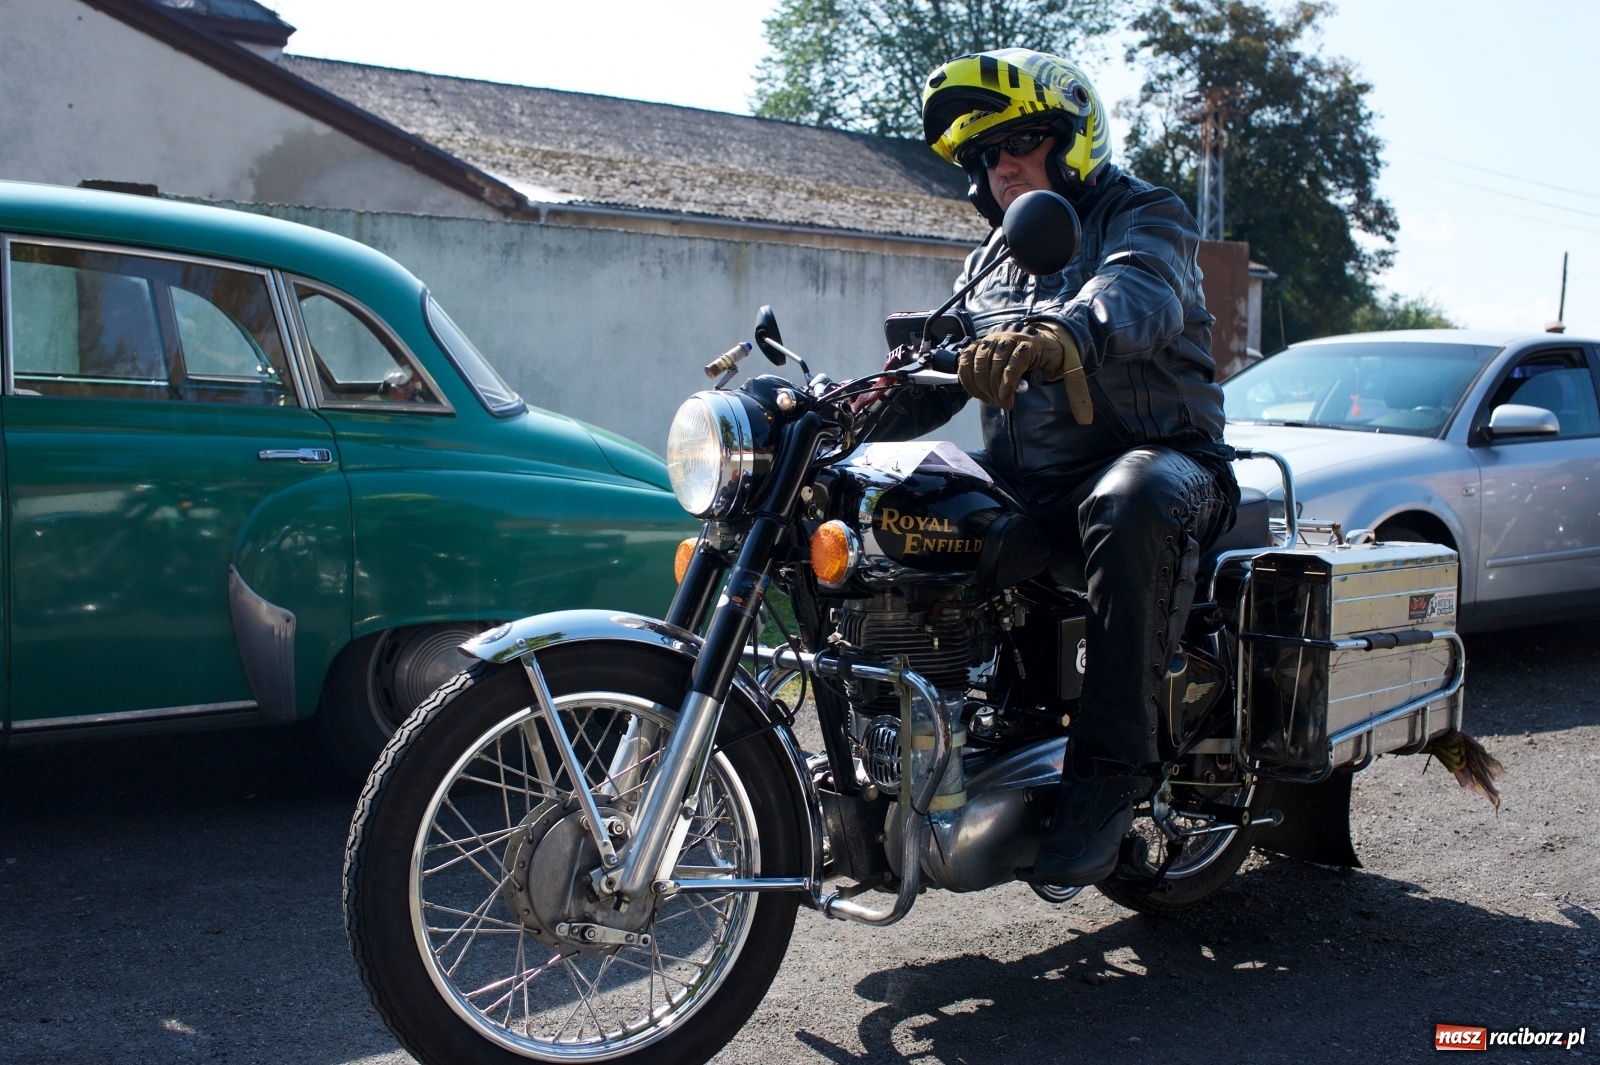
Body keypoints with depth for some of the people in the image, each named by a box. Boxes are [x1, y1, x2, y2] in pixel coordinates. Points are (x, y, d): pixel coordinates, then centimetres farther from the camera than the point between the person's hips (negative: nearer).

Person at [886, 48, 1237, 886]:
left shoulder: (1145, 215, 0)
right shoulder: (993, 258, 23)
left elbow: (1141, 294, -25)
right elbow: (937, 370, 18)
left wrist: (1063, 332, -49)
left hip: (1159, 458, -6)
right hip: (1022, 484, 7)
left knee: (1129, 504, -41)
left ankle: (1109, 769, -36)